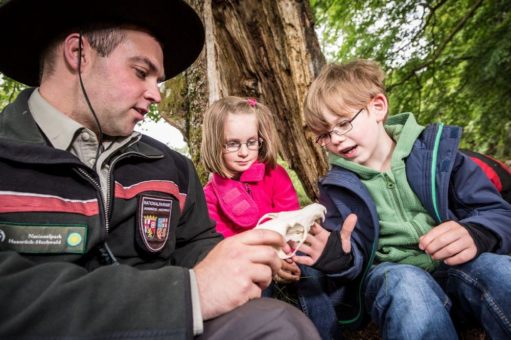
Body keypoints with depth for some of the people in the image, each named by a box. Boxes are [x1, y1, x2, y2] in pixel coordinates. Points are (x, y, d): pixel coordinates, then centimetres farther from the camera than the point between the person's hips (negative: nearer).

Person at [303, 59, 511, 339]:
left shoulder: (434, 150, 1)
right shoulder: (337, 186, 3)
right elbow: (351, 257, -3)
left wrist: (474, 235, -25)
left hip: (457, 270, 1)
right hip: (390, 278, 0)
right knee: (405, 283, -34)